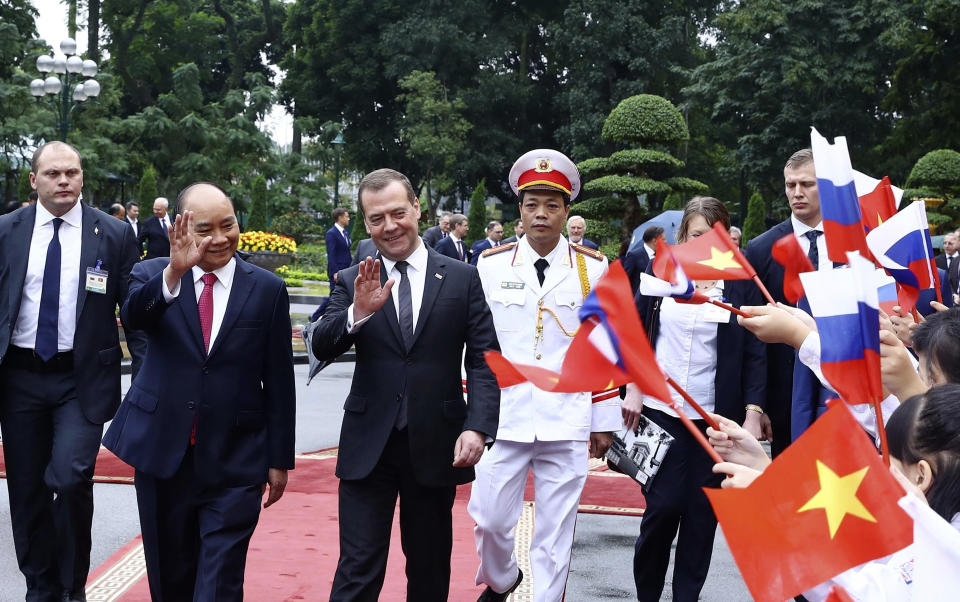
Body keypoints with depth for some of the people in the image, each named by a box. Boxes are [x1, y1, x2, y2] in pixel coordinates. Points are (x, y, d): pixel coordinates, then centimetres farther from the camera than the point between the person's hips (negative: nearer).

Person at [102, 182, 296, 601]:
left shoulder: (267, 289, 0)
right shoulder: (152, 275, 1)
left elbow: (279, 381, 2)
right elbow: (134, 314, -24)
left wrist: (280, 458, 3)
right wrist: (174, 272, -42)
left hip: (234, 459, -1)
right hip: (162, 452, 2)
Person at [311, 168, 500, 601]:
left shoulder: (462, 278, 1)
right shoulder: (352, 282, 3)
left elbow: (484, 361, -1)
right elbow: (322, 349, -9)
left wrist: (478, 427, -14)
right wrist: (358, 312, -27)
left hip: (436, 445, 0)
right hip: (368, 446, 0)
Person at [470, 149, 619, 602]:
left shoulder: (594, 269, 2)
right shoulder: (491, 265, 3)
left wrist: (604, 422, 5)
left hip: (567, 424, -1)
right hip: (502, 418, 1)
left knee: (555, 531, 4)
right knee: (490, 519, 6)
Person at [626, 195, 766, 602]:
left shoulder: (740, 285, -1)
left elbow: (754, 354, -1)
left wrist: (752, 414, -9)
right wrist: (633, 389, 1)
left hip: (716, 416, 0)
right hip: (661, 409, 0)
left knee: (702, 511, 4)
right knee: (663, 504, -3)